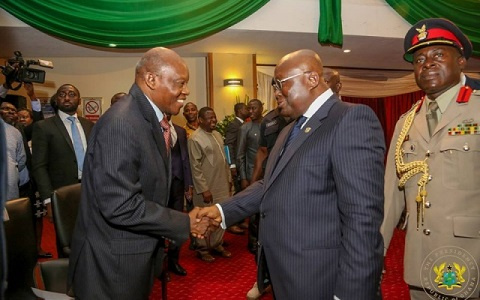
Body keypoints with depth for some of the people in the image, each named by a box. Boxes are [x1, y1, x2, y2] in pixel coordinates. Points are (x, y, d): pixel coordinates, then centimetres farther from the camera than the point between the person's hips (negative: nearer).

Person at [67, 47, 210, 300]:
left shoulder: (152, 118, 4)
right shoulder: (121, 124, -25)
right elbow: (120, 205, -29)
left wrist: (165, 228, 6)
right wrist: (184, 223, -19)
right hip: (113, 262, -8)